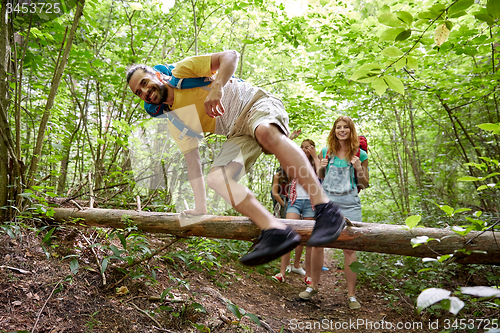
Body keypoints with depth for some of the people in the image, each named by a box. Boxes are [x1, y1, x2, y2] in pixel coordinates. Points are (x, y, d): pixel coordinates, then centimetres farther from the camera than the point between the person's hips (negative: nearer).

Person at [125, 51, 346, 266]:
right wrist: (200, 208, 2)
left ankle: (325, 209, -41)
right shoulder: (174, 123, 11)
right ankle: (276, 231, -32)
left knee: (266, 133, -39)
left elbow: (231, 55, -10)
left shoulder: (183, 70, -2)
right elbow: (192, 163, 8)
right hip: (238, 134, 5)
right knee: (215, 178, -20)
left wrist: (216, 86, -28)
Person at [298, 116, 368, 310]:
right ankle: (313, 286, 20)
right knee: (317, 244, 1)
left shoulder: (360, 154, 4)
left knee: (349, 249, -1)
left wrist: (358, 168, -11)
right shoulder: (326, 152, 8)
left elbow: (364, 185, 7)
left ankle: (351, 295, 12)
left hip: (349, 204, -1)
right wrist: (321, 168, -5)